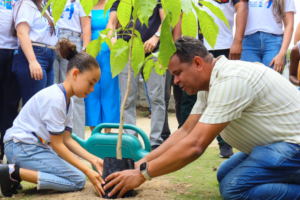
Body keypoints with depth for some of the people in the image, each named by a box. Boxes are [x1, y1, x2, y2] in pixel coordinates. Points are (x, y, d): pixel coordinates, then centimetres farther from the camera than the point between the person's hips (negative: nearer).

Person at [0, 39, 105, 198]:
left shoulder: (68, 100, 10)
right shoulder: (54, 98, -20)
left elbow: (67, 139, 7)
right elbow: (57, 144, -17)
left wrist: (93, 159, -4)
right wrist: (87, 171, -17)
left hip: (35, 146, 10)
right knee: (78, 180, -13)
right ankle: (14, 172, -17)